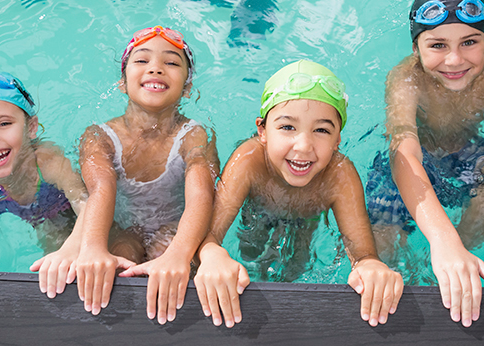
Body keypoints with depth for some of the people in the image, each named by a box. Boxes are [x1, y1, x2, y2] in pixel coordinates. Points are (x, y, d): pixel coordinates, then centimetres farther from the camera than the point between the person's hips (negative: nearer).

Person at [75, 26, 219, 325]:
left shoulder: (194, 137, -18)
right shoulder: (99, 137, -13)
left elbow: (200, 196, -37)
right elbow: (101, 190, -33)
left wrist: (177, 255, -59)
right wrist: (93, 247, -57)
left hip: (176, 232, -1)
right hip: (124, 230, 2)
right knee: (103, 274, -30)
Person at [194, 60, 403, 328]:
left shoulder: (340, 176, -38)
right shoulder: (249, 162, -40)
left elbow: (362, 252, -39)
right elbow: (208, 232, -42)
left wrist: (369, 265, -66)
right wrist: (213, 255, -68)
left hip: (305, 234, 1)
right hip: (255, 224, 0)